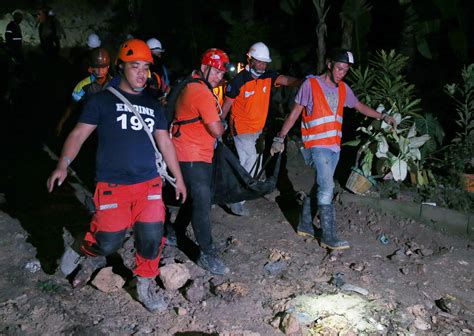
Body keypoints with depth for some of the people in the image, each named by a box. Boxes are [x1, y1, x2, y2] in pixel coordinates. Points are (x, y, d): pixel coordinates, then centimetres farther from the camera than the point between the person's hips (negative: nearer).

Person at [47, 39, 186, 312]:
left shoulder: (153, 105, 14)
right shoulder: (103, 100, 2)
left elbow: (165, 142, 17)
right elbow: (80, 133, -2)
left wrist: (179, 177, 17)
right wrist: (63, 164, -18)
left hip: (149, 182, 4)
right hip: (112, 185, -3)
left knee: (152, 236, 0)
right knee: (109, 242, -3)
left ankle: (146, 284, 23)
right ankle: (87, 253, 32)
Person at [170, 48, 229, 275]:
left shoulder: (190, 86, 14)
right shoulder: (202, 92, -18)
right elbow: (217, 130, -19)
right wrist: (221, 126, 3)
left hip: (199, 156, 11)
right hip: (193, 157, -11)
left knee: (194, 197, 20)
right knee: (202, 203, -9)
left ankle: (177, 233, 35)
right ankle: (207, 254, -3)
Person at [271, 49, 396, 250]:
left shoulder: (343, 89, 12)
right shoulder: (311, 84, -5)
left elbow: (359, 106, 26)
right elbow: (295, 112, -4)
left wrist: (382, 117, 21)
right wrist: (280, 137, -6)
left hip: (334, 147, 6)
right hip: (317, 146, -6)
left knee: (316, 187, 12)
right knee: (326, 189, -11)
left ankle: (305, 225, 24)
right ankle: (329, 237, -7)